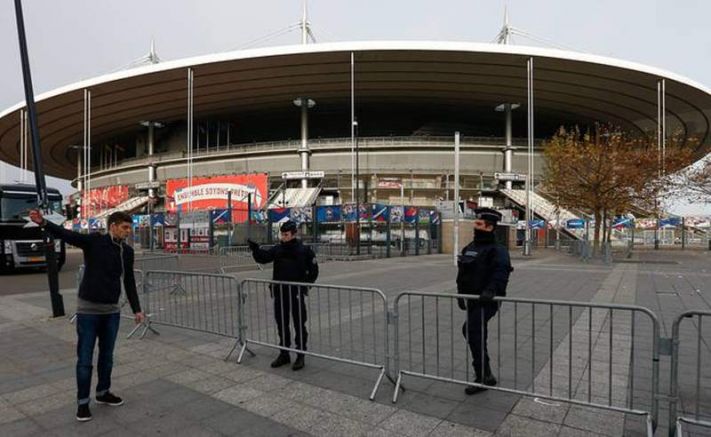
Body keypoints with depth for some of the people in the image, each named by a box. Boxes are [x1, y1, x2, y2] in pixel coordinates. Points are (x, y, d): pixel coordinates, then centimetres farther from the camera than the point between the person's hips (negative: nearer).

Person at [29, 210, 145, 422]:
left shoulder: (127, 252, 4)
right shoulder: (94, 241, -8)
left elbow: (129, 283, 10)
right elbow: (66, 235, -24)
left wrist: (136, 309, 8)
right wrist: (43, 222, -43)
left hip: (112, 310, 4)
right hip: (88, 309, -4)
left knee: (107, 355, 15)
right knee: (85, 359, 4)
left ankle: (103, 392, 32)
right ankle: (83, 402, 19)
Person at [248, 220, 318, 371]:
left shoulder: (304, 250, -6)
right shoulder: (277, 249, 4)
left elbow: (313, 270, 0)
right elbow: (262, 257, -6)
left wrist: (305, 284, -8)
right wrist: (255, 249, -24)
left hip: (296, 293, -4)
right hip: (279, 292, 4)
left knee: (299, 325, 4)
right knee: (281, 325, 14)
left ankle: (300, 355, 15)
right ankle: (284, 354, 28)